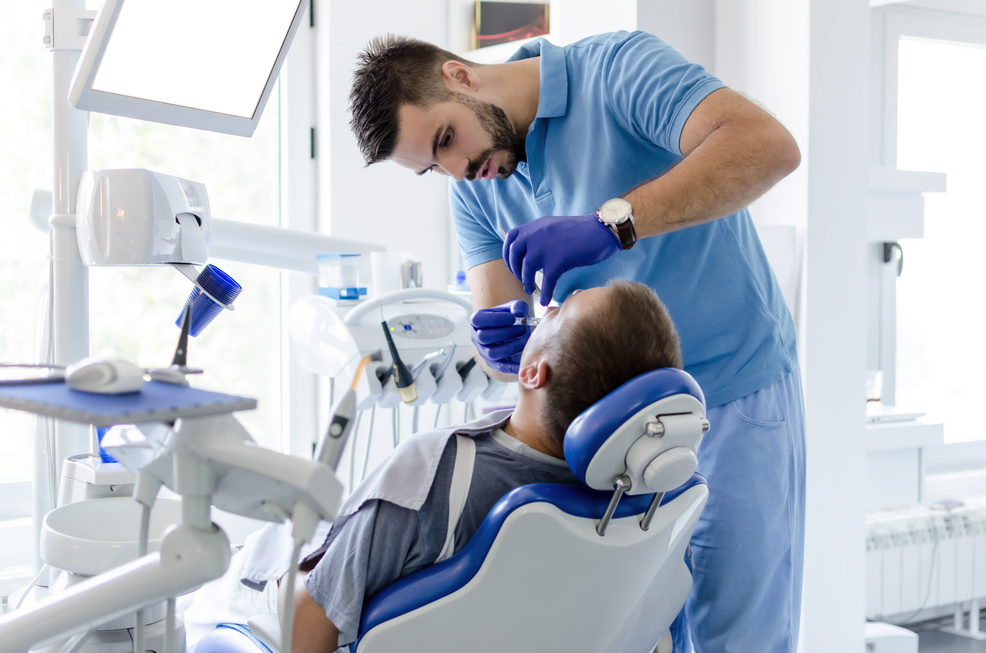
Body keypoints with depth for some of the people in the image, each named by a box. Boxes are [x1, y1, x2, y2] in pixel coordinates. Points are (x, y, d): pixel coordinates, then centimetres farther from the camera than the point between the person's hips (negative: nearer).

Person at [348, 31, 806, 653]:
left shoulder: (617, 68, -17)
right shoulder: (474, 189, 3)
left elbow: (770, 145, -32)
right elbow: (499, 334, -1)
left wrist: (610, 223, -41)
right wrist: (512, 346, -26)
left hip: (735, 395, -6)